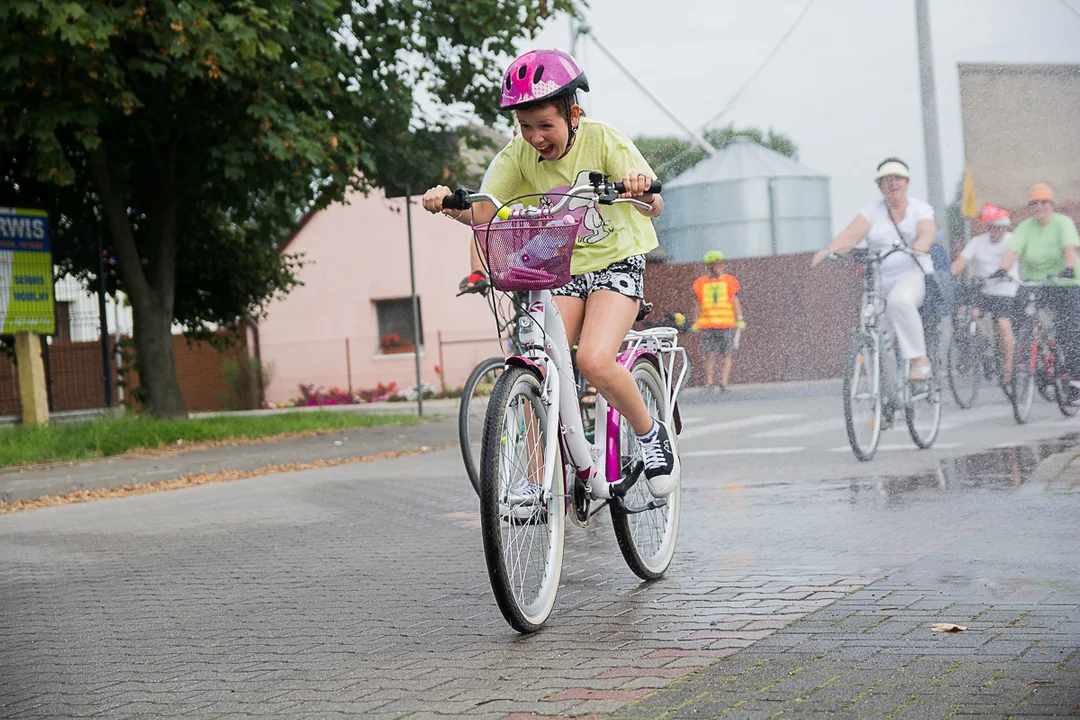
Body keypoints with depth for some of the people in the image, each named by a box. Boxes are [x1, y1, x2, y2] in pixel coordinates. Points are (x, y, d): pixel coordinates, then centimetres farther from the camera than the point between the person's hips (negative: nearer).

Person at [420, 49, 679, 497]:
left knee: (594, 361, -25)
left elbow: (653, 207, -24)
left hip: (616, 261, -4)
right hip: (560, 268, 4)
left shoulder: (602, 139, -16)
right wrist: (448, 203, -34)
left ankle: (652, 434, 2)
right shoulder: (519, 154, -7)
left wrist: (642, 190, -48)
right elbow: (482, 213, -13)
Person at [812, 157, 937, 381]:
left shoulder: (920, 209, 6)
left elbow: (927, 231, -15)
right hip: (878, 279, 3)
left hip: (912, 274, -3)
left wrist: (920, 244, -40)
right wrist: (829, 250, -28)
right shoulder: (872, 211, 9)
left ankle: (920, 359, -27)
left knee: (900, 300, -36)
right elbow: (851, 235, -7)